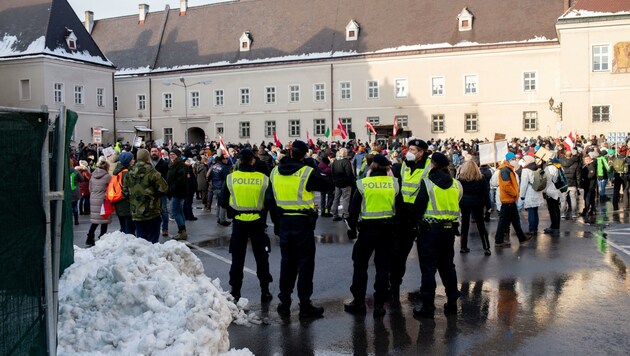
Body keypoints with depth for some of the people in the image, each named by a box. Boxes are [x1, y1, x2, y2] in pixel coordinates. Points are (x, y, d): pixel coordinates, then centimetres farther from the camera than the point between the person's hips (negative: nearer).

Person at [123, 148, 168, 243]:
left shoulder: (129, 173, 3)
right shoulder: (152, 172, -16)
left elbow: (125, 191, 8)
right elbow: (163, 189, -15)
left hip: (136, 214, 6)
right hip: (151, 213, -6)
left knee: (140, 239, 14)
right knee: (152, 239, 3)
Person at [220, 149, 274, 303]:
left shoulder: (230, 178, -6)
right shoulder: (263, 179, -9)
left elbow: (223, 202, -1)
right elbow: (270, 202, -13)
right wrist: (261, 208, 7)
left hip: (238, 222, 1)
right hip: (257, 222, 0)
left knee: (237, 258, 13)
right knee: (261, 257, 13)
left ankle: (235, 291, 17)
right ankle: (265, 291, 17)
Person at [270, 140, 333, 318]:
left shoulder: (275, 172, 2)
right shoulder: (307, 172, -14)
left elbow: (271, 196, 11)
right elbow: (328, 185, -5)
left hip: (283, 221, 5)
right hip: (303, 222, -5)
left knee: (287, 262, 15)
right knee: (305, 263, 4)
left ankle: (284, 303, 20)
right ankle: (305, 305, 8)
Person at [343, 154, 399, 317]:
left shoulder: (363, 183, -7)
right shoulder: (393, 182, -2)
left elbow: (354, 208, -4)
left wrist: (352, 228, 5)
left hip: (367, 228, -2)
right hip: (387, 228, 2)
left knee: (360, 265, 11)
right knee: (383, 266, 7)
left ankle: (358, 302, 16)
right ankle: (379, 304, 8)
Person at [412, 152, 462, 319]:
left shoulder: (427, 182, -9)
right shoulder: (456, 184, 4)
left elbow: (419, 206, -8)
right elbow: (457, 205, 10)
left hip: (430, 228, -5)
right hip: (450, 228, 5)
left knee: (428, 267, 1)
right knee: (447, 265, 16)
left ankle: (427, 306, 2)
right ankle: (452, 303, 22)